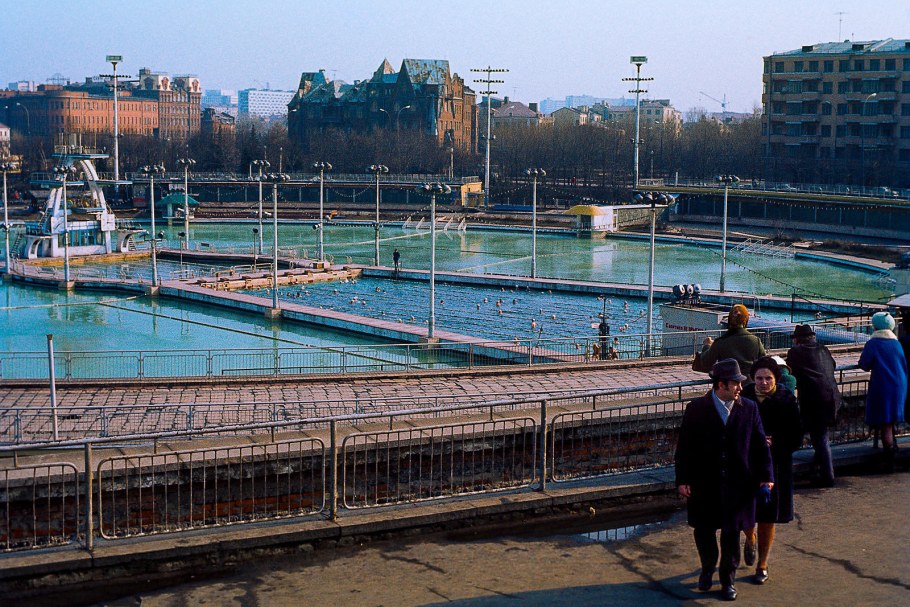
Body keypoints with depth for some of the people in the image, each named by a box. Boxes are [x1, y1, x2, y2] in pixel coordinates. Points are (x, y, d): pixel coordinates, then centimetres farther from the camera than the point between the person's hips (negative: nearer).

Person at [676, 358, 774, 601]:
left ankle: (728, 579, 25)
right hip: (704, 483, -1)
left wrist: (766, 476, -1)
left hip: (737, 484, 1)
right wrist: (682, 480, -8)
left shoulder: (749, 408, 0)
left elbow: (760, 444, 4)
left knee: (731, 533, 7)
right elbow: (684, 447, -4)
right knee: (703, 531, 11)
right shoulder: (696, 409, -5)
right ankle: (707, 569, 37)